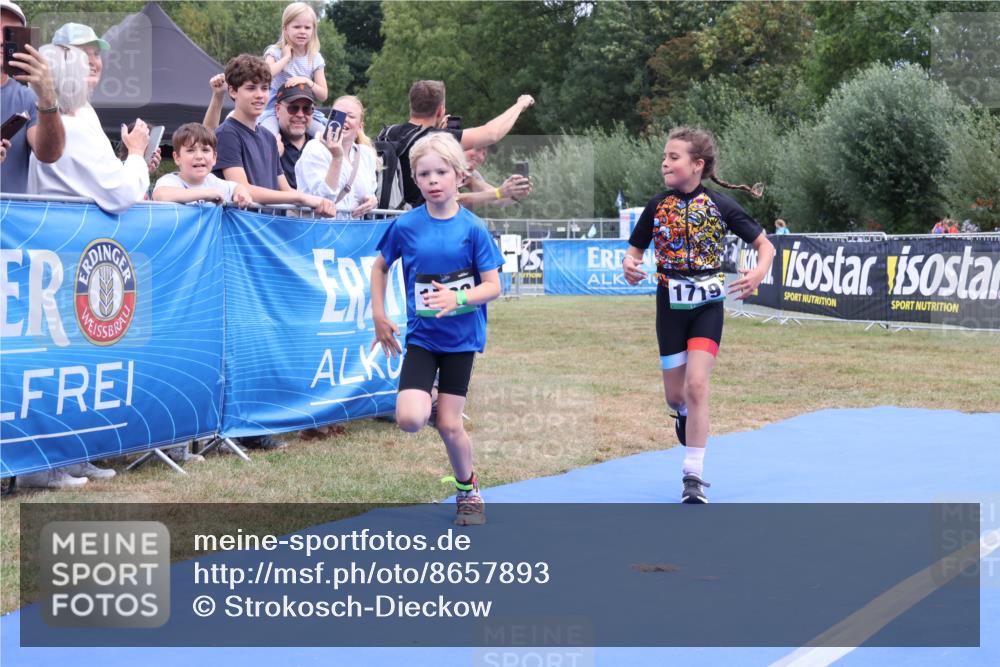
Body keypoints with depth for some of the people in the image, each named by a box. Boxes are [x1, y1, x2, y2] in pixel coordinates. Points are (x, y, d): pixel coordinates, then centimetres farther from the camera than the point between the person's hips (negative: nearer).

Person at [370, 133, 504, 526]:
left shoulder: (472, 228, -9)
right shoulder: (405, 226, -5)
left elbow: (493, 286, -9)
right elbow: (380, 266, 12)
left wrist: (458, 297, -27)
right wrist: (379, 316, 7)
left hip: (461, 336, -1)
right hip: (421, 335, 1)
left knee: (449, 425, 0)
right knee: (410, 420, -16)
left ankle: (467, 491, 24)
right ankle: (424, 398, 22)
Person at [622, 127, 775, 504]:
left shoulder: (720, 206, -7)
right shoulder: (658, 205, 0)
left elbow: (765, 245, -1)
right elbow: (636, 248, 9)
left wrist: (759, 273, -22)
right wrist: (629, 266, -15)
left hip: (707, 306, -3)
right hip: (671, 306, 3)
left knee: (696, 386, -15)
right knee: (675, 395, 7)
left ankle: (694, 477, -9)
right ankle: (685, 414, 46)